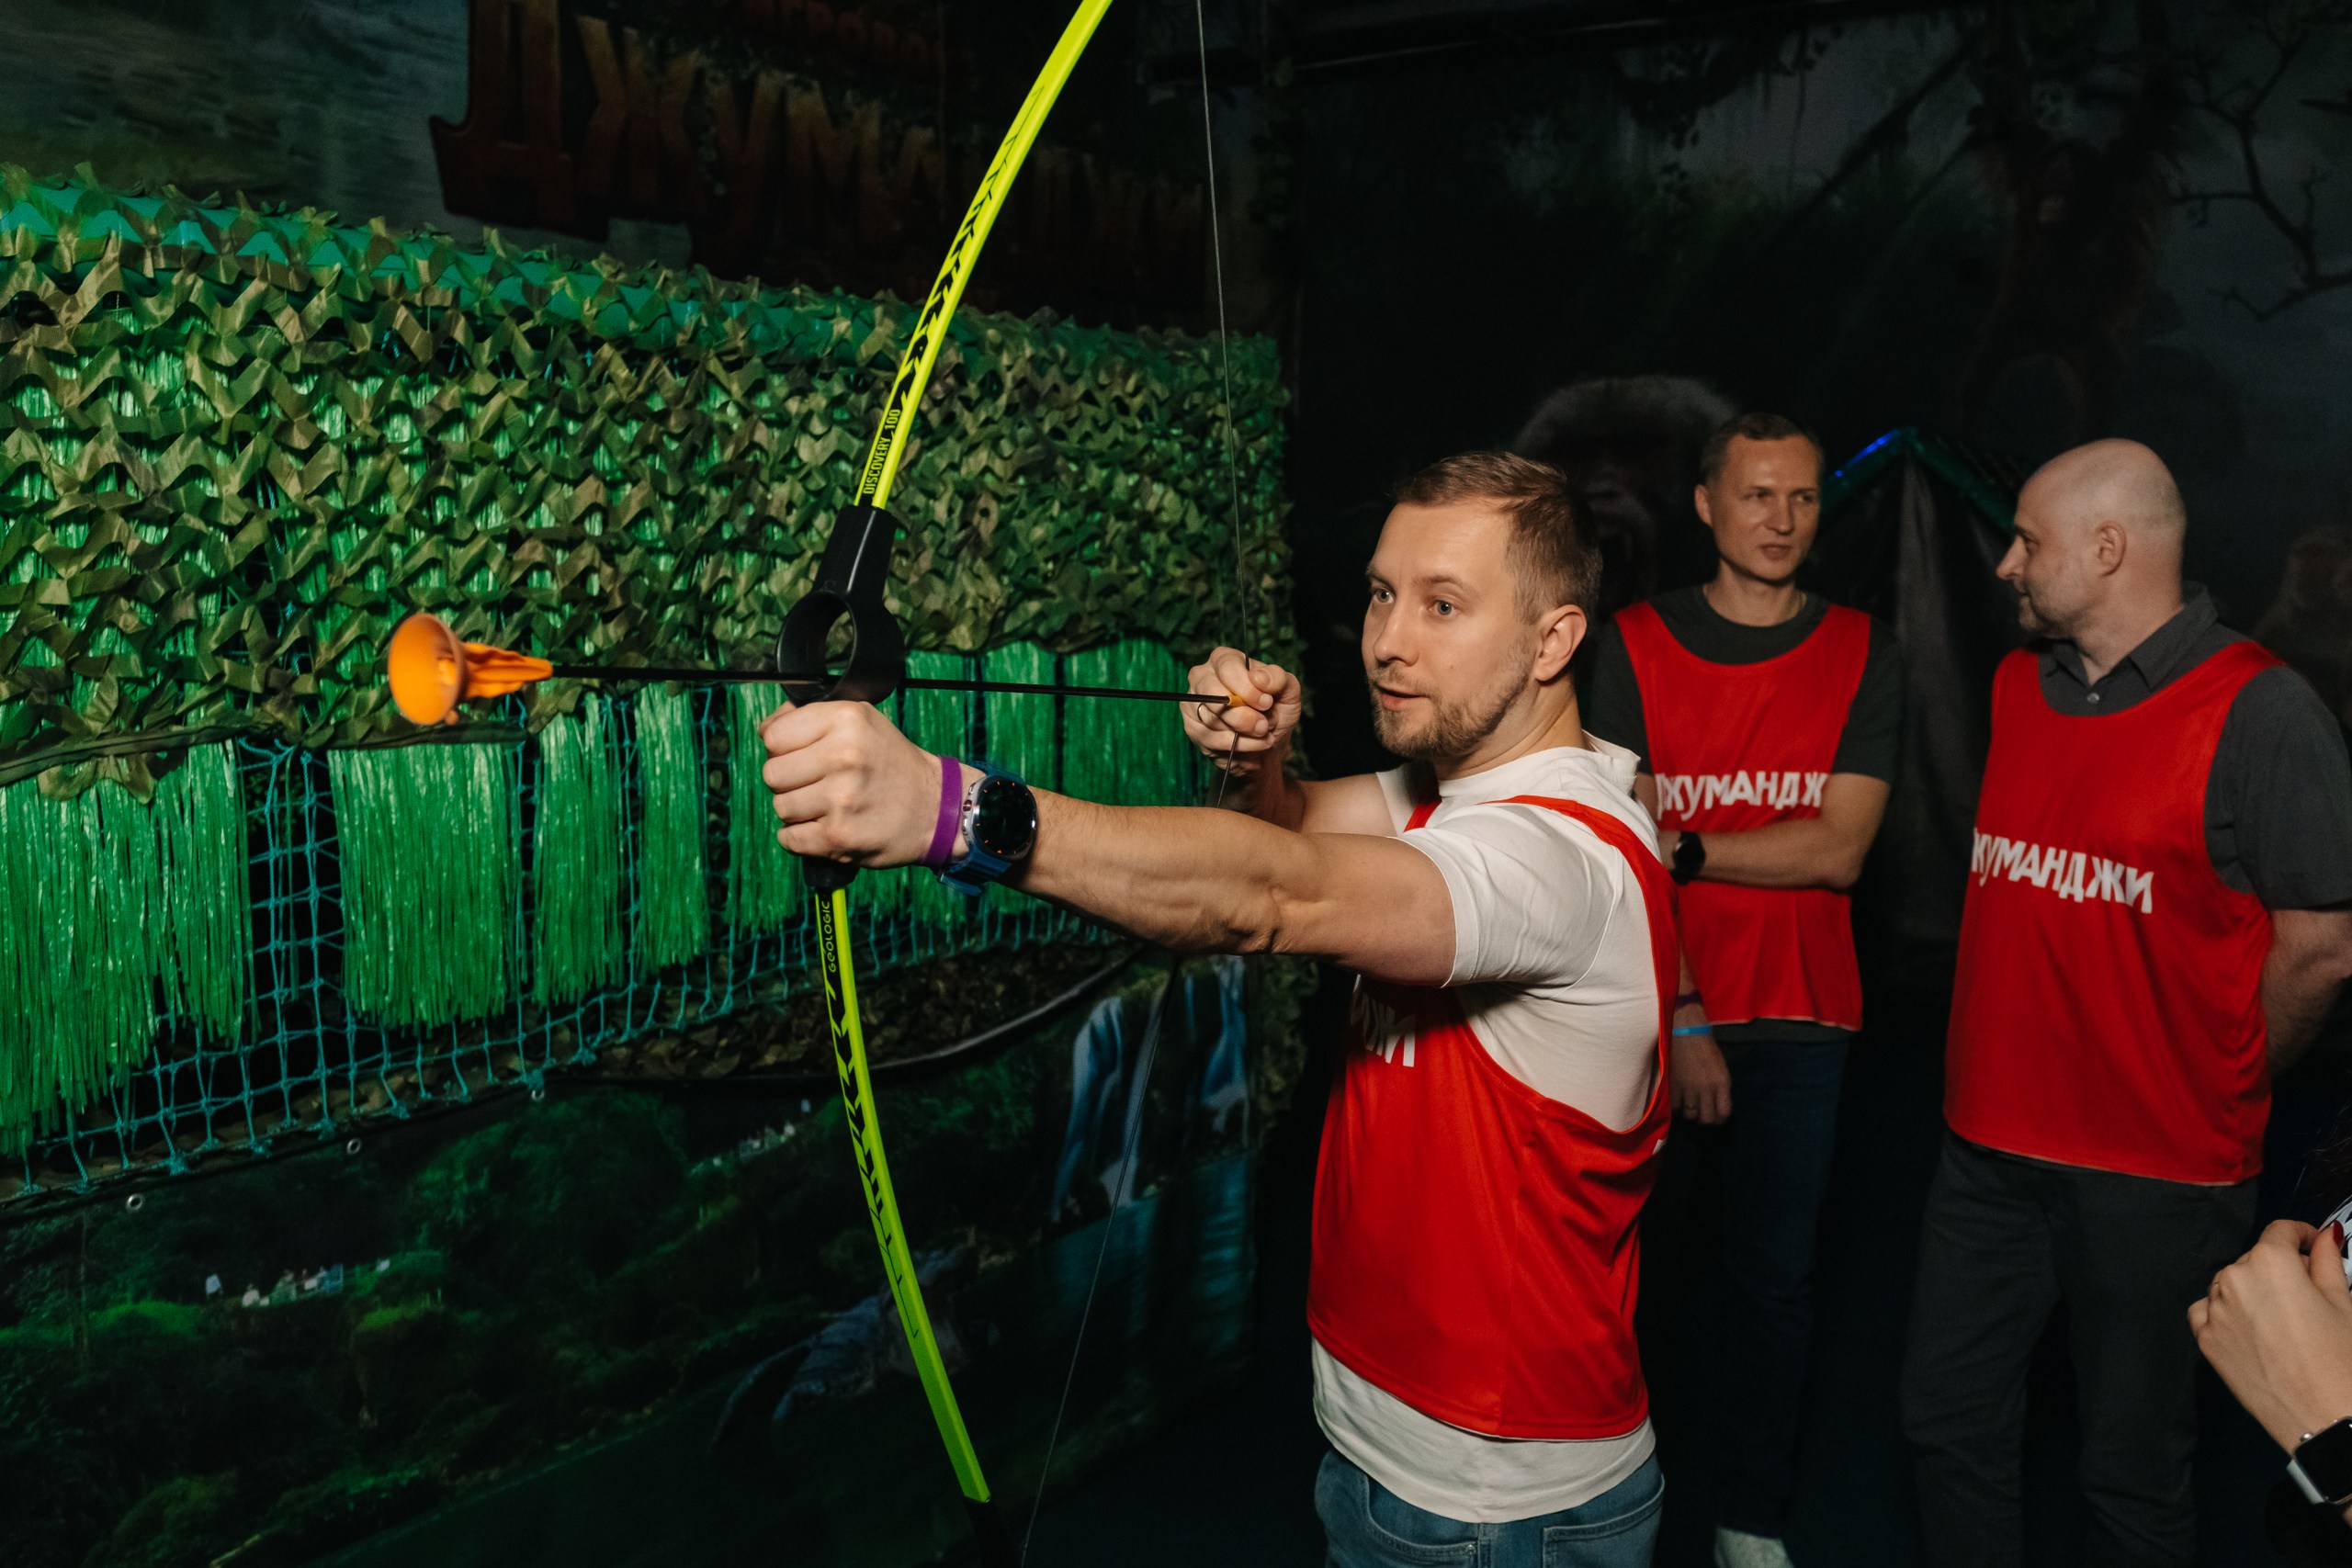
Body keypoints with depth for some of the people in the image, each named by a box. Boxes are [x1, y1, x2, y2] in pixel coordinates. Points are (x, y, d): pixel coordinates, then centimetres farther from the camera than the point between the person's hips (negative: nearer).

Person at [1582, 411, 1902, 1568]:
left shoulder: (1864, 654, 2)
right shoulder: (1633, 645, -2)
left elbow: (1839, 849, -7)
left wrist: (1684, 847, -15)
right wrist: (1679, 1022, -13)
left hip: (1800, 1017, 1)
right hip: (1657, 1007, -1)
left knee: (1774, 1272, 9)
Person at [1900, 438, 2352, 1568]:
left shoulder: (2257, 711, -13)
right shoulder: (2017, 685, 7)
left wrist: (2215, 1095, -2)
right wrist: (2005, 1068, 14)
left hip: (2158, 1175, -6)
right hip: (1988, 1144, 6)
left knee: (2131, 1468, 11)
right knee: (1947, 1421, 15)